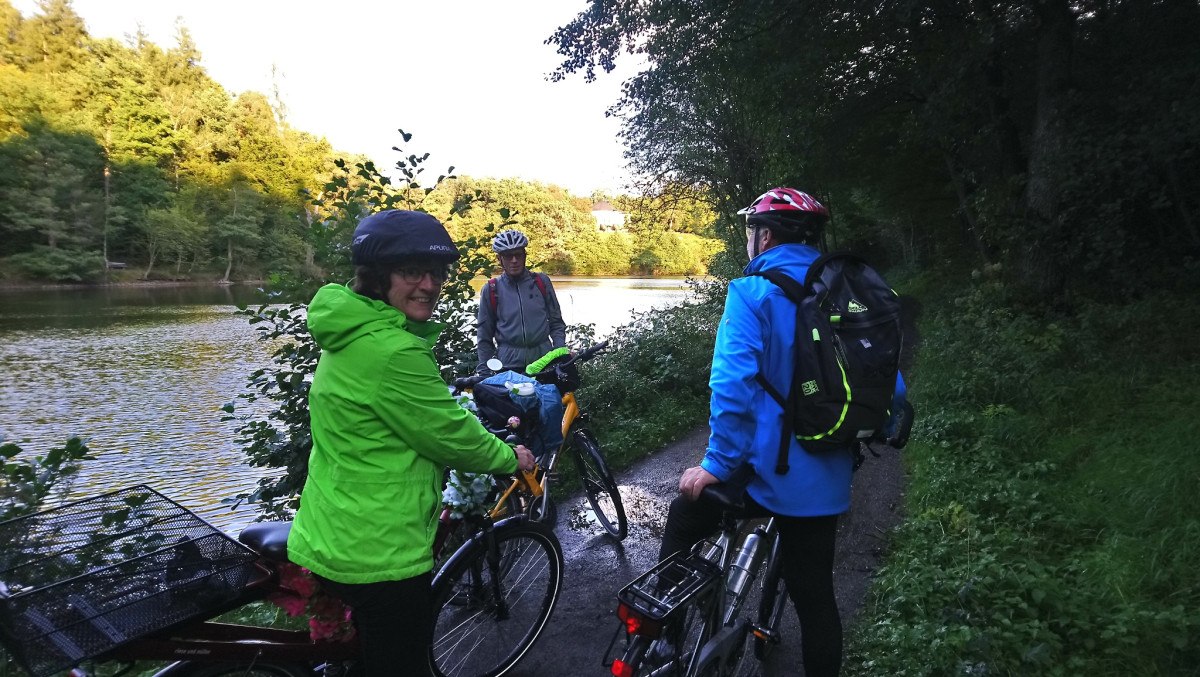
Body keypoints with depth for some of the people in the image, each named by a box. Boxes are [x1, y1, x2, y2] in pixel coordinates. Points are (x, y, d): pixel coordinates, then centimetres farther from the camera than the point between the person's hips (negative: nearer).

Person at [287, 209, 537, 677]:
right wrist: (510, 457, -1)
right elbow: (450, 437, -18)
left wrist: (488, 431, 16)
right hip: (378, 552, -10)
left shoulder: (353, 335, 6)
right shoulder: (393, 351, -26)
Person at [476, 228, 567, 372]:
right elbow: (484, 336, 8)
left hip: (544, 360, 1)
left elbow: (556, 322, 12)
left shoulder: (542, 282, 7)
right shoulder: (491, 290, 4)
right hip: (508, 363, -1)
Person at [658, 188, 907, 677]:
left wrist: (716, 463, -19)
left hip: (765, 471, -6)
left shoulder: (753, 292, -11)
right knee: (815, 596, 19)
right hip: (826, 483, 6)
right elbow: (890, 388, 8)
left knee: (685, 518, 18)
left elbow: (733, 385, -24)